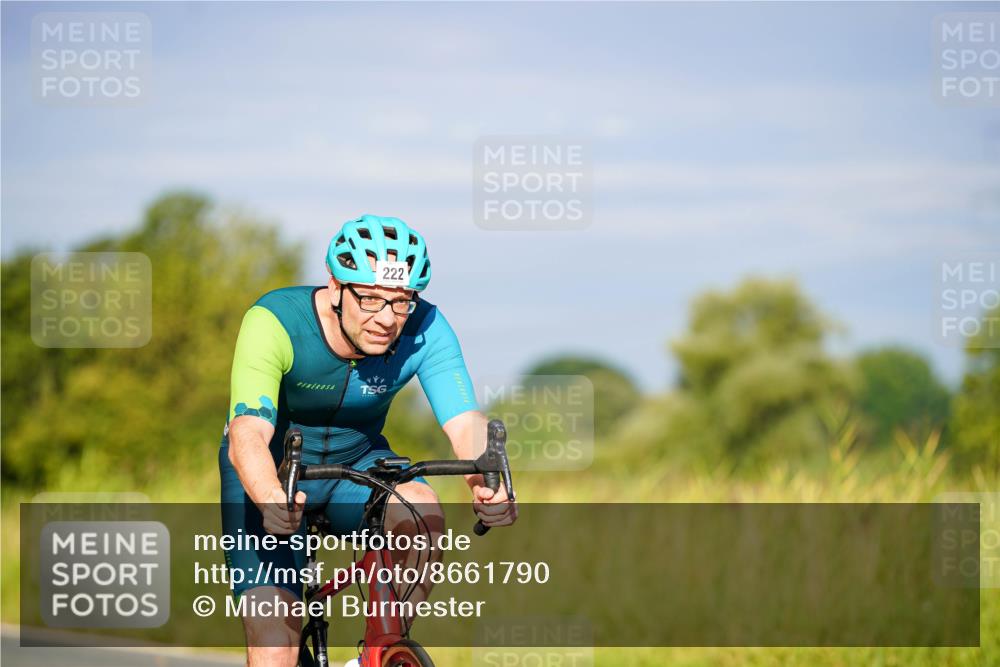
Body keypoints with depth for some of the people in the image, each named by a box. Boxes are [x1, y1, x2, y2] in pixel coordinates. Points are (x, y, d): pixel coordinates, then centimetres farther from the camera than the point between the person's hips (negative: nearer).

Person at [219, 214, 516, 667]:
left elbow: (465, 422, -31)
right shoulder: (275, 321, -31)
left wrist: (487, 484, -54)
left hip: (358, 464, 2)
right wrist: (271, 500, -63)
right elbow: (247, 435, -41)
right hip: (271, 476, -2)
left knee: (421, 512, -32)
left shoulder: (424, 328, -22)